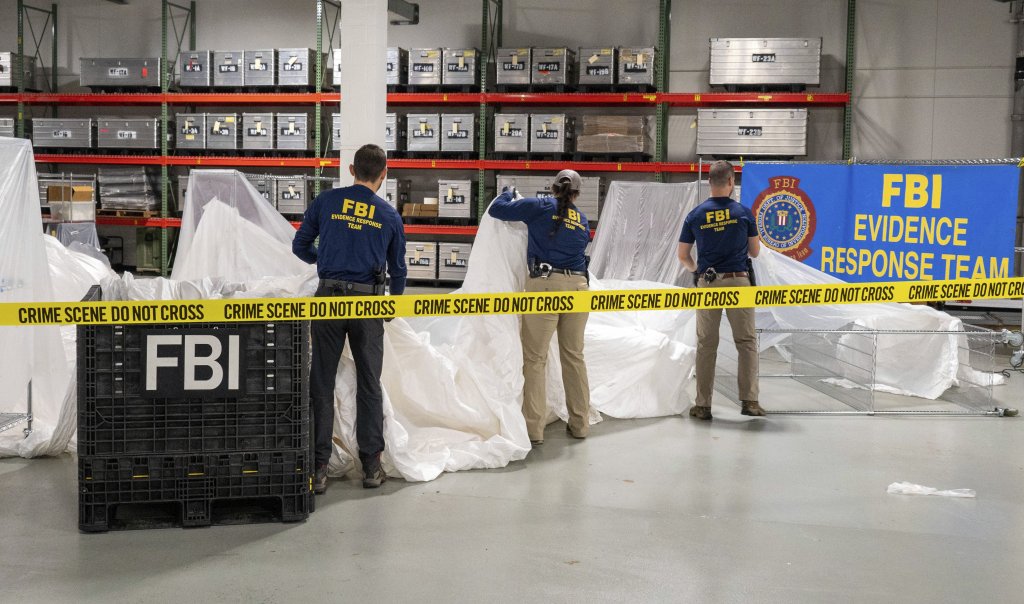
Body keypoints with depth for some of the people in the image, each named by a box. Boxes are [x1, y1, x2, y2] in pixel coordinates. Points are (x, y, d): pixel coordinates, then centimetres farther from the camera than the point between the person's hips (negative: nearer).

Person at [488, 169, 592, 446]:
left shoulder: (541, 206, 1)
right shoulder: (582, 220, 14)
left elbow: (496, 210, 3)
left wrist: (508, 194, 24)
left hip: (545, 286, -4)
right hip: (577, 287, 5)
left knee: (535, 358, 1)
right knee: (574, 356, 14)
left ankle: (534, 428, 2)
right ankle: (580, 424, 20)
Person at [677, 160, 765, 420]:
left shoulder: (695, 215, 1)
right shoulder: (744, 213, -2)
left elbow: (683, 255, 7)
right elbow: (755, 252, 6)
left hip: (707, 284, 2)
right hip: (738, 282, -1)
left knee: (706, 344, 7)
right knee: (747, 341, 7)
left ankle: (703, 405, 9)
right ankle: (749, 400, 3)